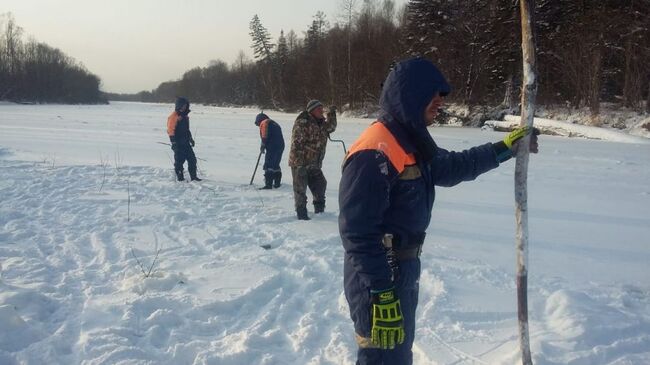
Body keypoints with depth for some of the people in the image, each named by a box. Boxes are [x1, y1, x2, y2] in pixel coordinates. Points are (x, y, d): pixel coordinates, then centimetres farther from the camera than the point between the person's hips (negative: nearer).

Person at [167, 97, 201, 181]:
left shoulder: (184, 116, 16)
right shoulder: (173, 116, -10)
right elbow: (170, 130, -15)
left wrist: (190, 138, 25)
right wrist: (173, 142, -20)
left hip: (186, 142, 8)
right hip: (178, 143, -8)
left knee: (192, 158, 6)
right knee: (179, 160, -2)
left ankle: (193, 176, 13)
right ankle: (180, 177, 7)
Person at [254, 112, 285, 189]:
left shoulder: (264, 123, 1)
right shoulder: (274, 123, 28)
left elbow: (265, 136, -13)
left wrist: (262, 146, -6)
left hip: (272, 146, -9)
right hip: (281, 145, 9)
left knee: (268, 165, -9)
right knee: (276, 165, 18)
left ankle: (268, 184, -14)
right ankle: (277, 183, 24)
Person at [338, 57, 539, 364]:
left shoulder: (411, 141, 7)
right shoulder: (373, 154, -25)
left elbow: (450, 167, 24)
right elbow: (358, 232, -27)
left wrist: (503, 149, 22)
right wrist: (380, 294, -26)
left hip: (404, 268, 10)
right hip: (377, 278, -10)